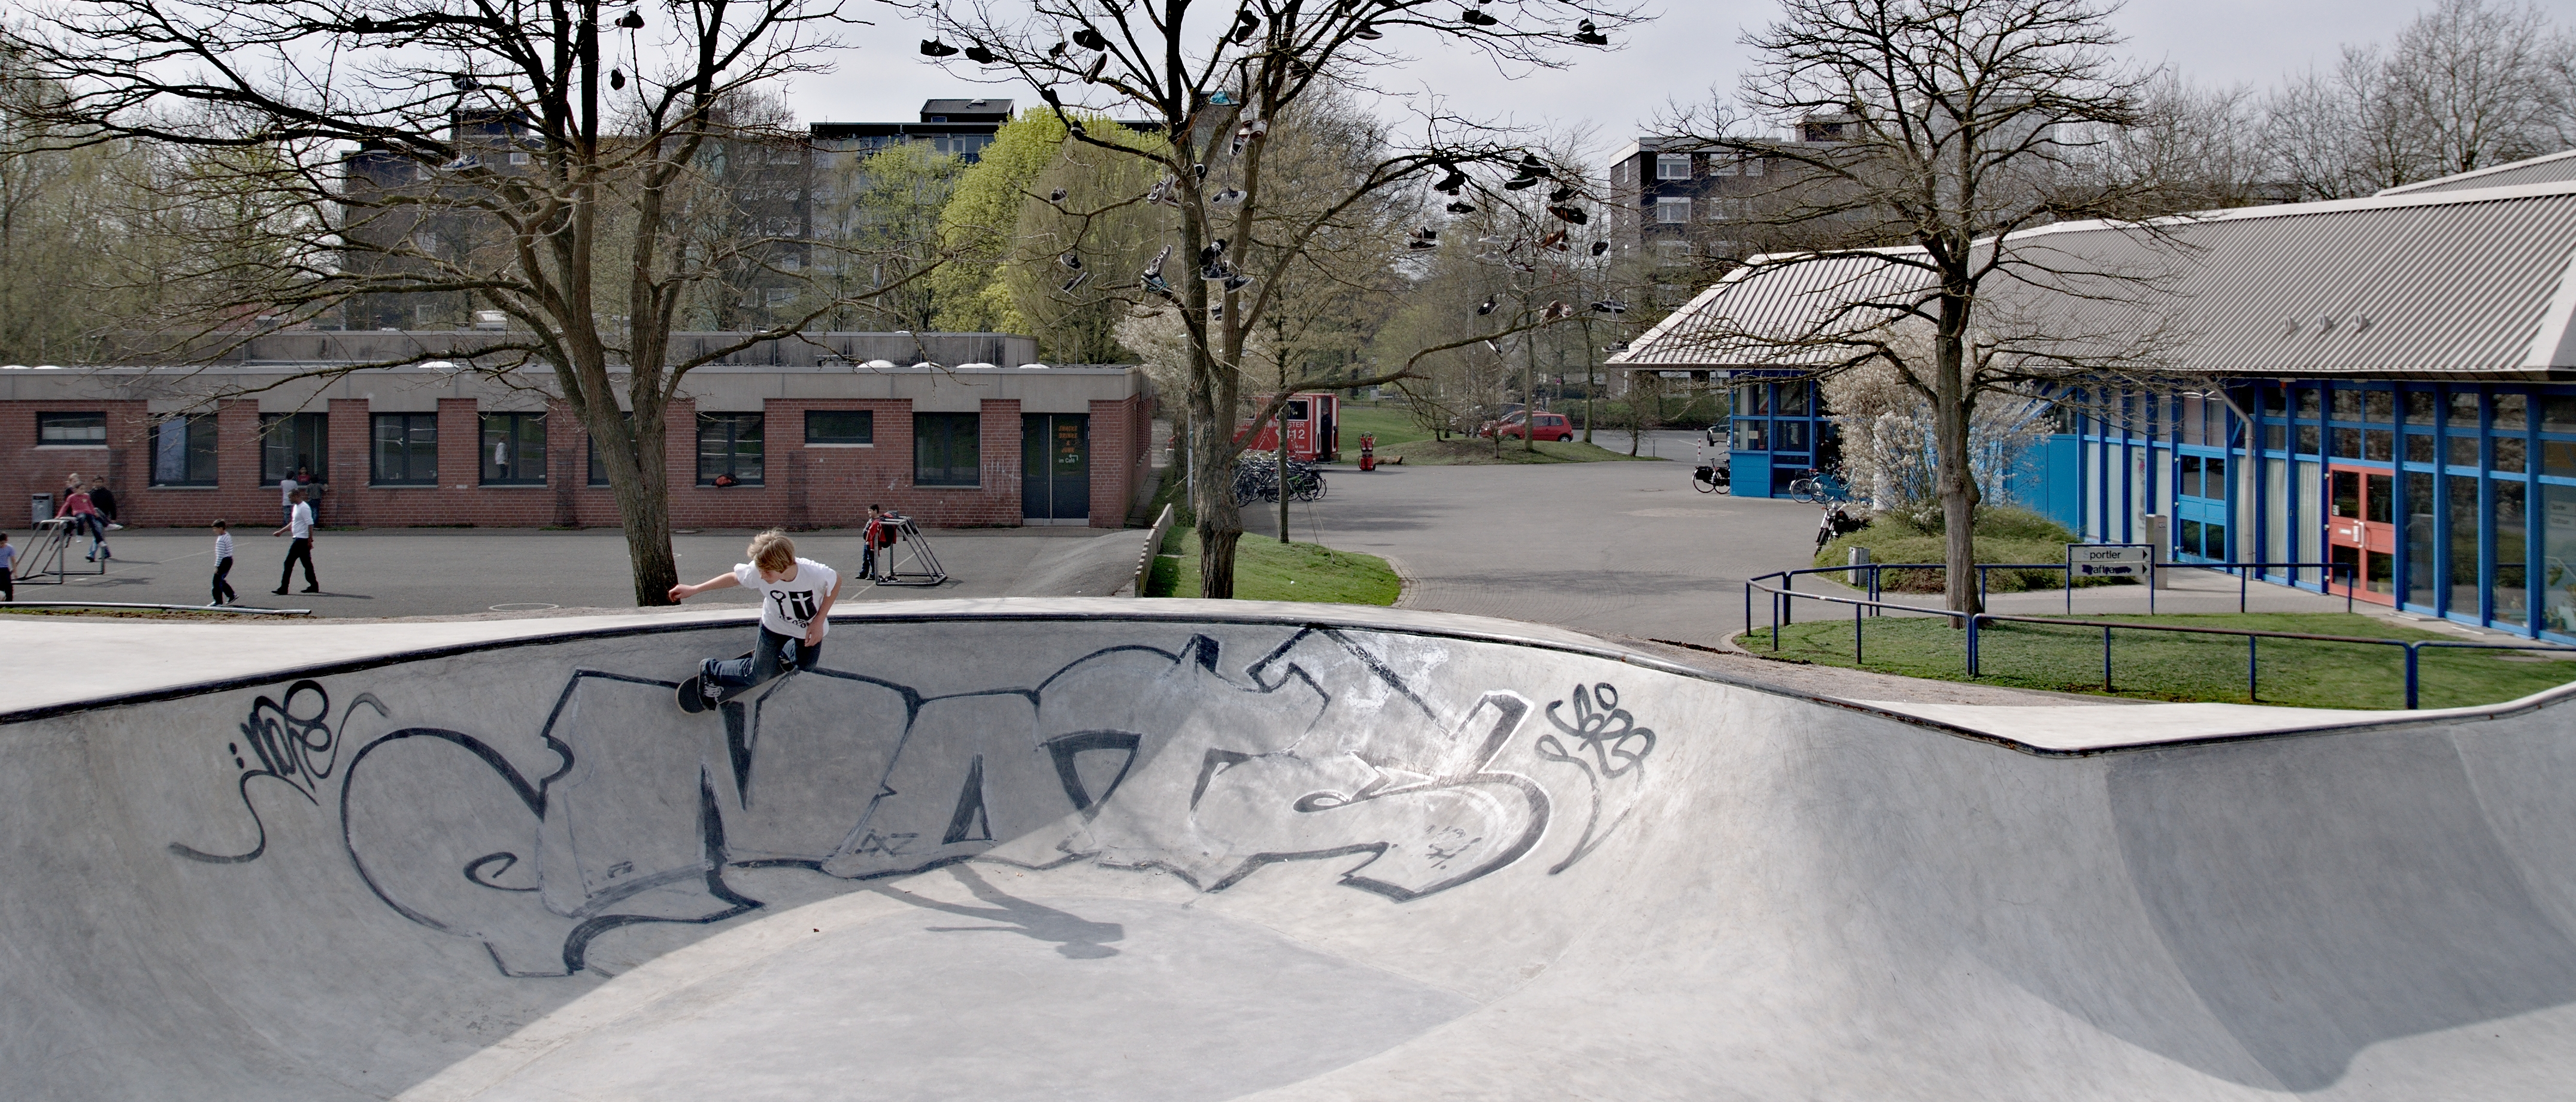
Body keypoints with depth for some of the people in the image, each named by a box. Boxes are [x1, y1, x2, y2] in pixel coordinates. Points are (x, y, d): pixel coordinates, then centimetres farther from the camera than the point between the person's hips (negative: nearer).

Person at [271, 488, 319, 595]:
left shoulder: (304, 508, -16)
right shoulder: (296, 507, 15)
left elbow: (310, 524, -20)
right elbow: (293, 523, 27)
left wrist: (310, 540, -21)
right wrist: (280, 532, 25)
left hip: (301, 540, -10)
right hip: (299, 539, 10)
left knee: (289, 563, -8)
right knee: (307, 564, 11)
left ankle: (284, 588, -6)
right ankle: (314, 586, 13)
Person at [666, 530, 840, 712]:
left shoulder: (815, 573, -41)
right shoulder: (757, 571, -35)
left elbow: (836, 582, -18)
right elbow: (734, 578, -13)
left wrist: (819, 621, -21)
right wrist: (694, 590, -12)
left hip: (809, 629, 0)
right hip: (775, 626, 0)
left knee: (806, 666, 20)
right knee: (758, 675, 7)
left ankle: (785, 654, 53)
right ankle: (710, 672, 31)